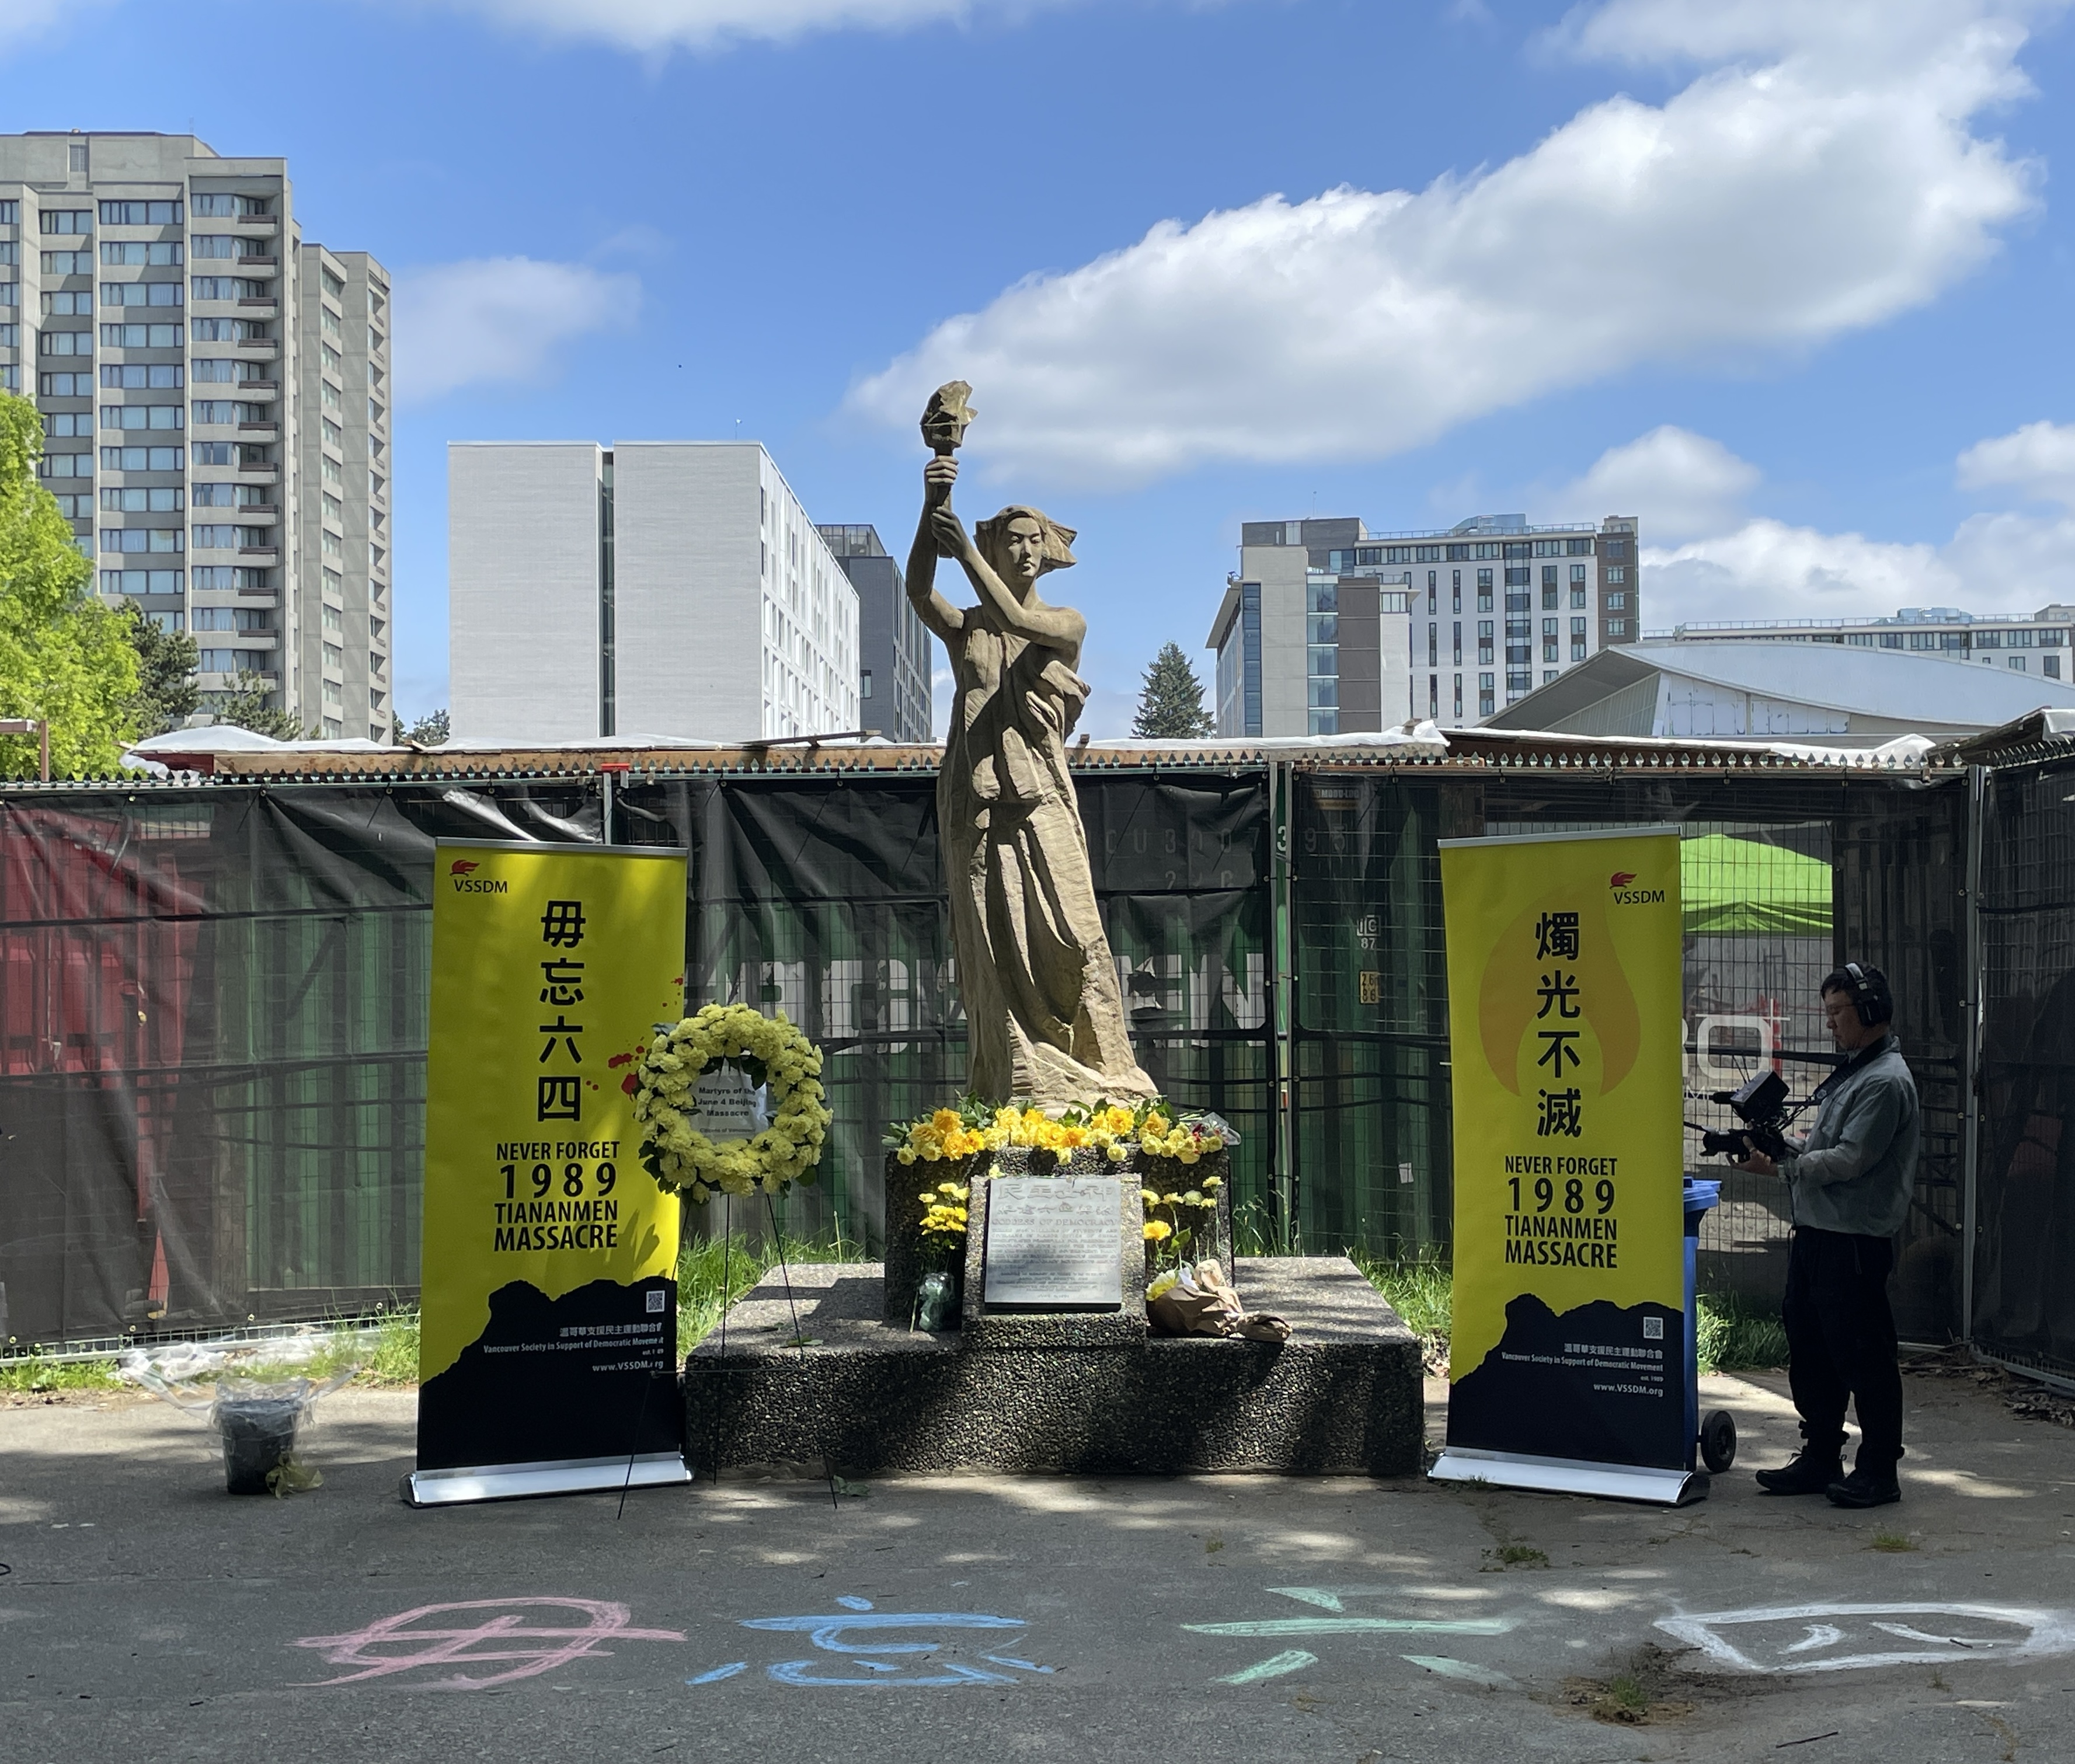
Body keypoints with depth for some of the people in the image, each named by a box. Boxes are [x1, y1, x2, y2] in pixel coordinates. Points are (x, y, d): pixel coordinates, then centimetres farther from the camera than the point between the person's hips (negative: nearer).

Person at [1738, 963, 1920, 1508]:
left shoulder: (1887, 1081, -14)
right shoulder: (1851, 1071, 18)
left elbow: (1851, 1159, -20)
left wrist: (1782, 1165, -15)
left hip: (1854, 1241, -10)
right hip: (1815, 1233, 10)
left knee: (1863, 1356, -2)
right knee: (1809, 1350, 14)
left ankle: (1879, 1470, 7)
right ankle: (1821, 1458, 24)